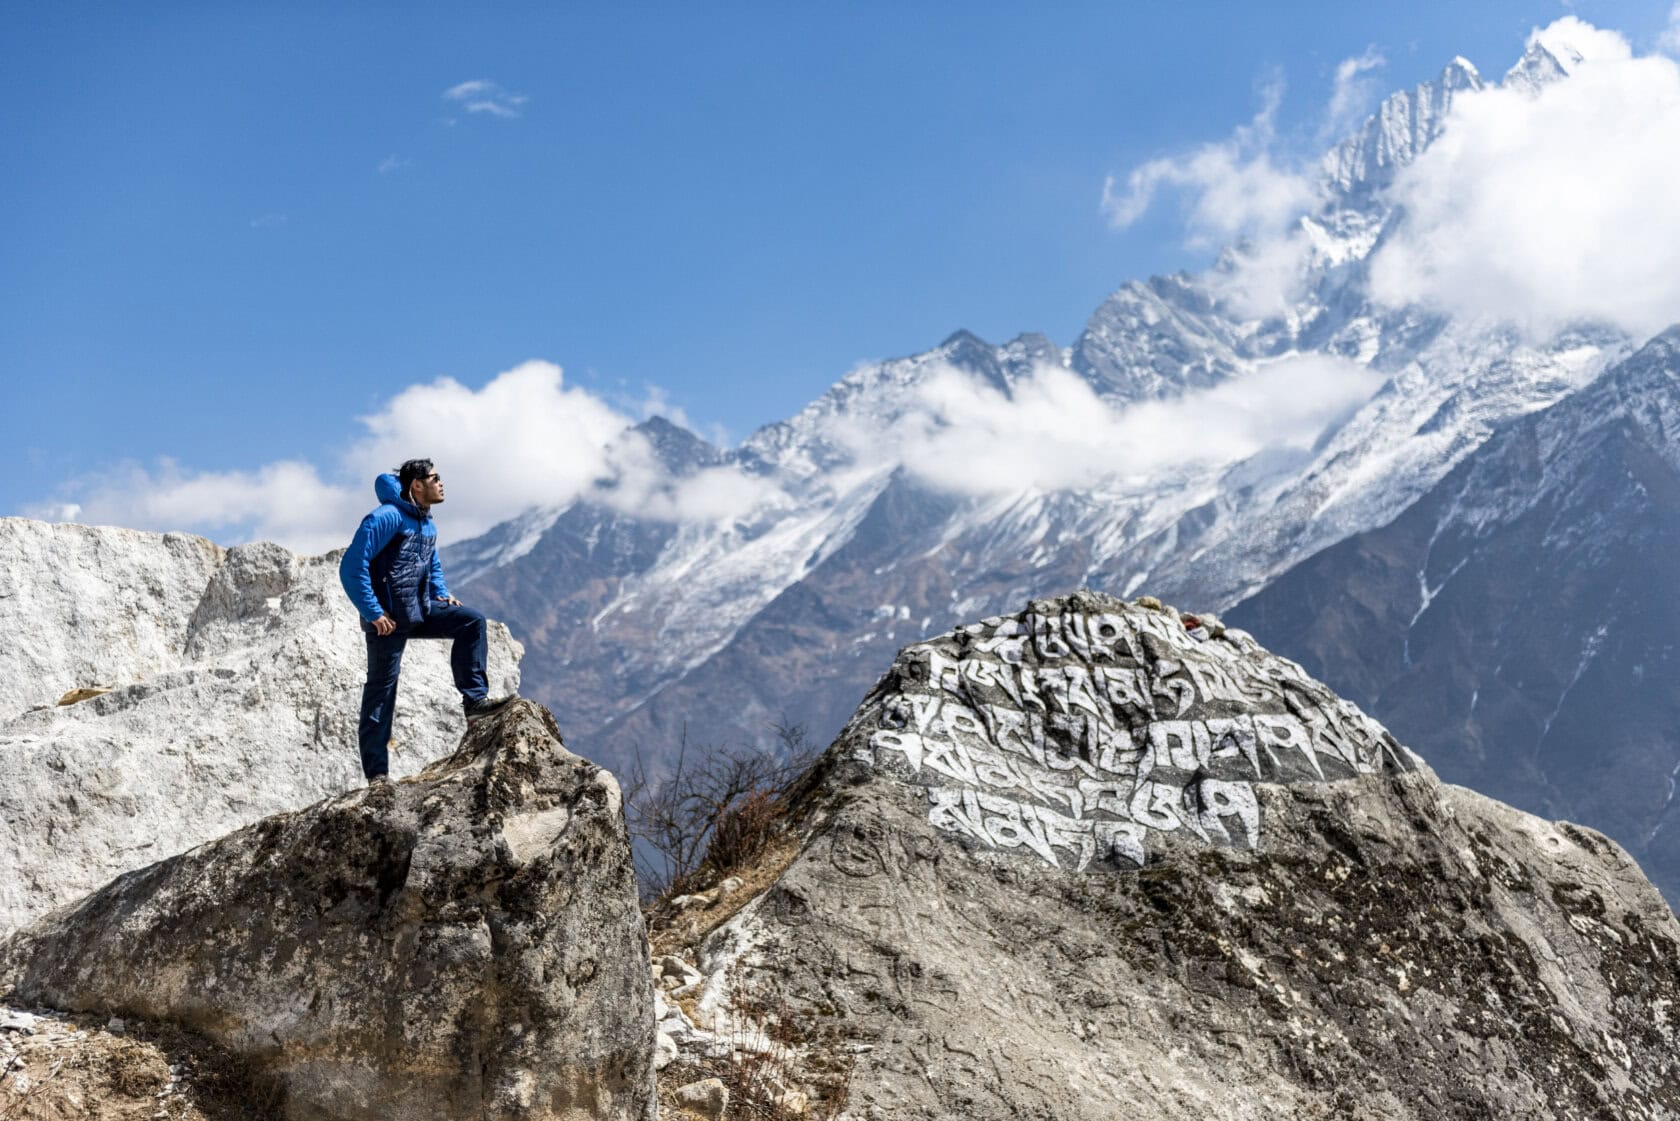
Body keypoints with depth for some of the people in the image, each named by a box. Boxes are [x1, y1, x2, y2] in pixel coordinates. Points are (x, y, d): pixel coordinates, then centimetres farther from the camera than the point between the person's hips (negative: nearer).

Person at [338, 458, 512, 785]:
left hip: (420, 611, 8)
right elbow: (351, 566, -22)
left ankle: (475, 699, -5)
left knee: (472, 621, -4)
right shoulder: (387, 518, -17)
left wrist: (442, 594, 9)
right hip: (388, 619, -8)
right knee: (381, 689, -3)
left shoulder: (428, 524, 11)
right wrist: (373, 614, -22)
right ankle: (376, 773, 2)